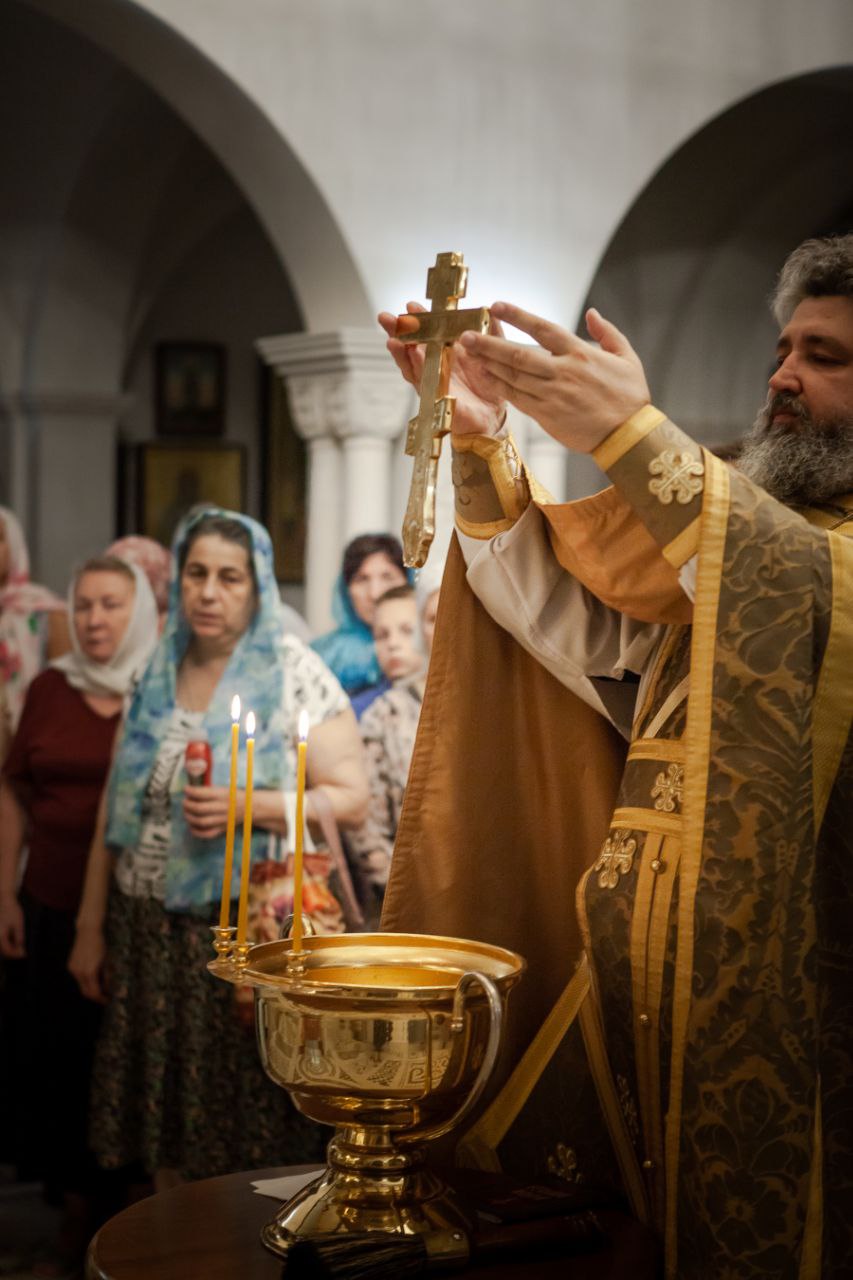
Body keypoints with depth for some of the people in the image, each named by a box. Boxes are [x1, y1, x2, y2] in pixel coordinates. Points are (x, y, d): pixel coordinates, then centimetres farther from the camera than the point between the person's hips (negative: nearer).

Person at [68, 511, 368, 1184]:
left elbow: (352, 798, -7)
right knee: (165, 1128, 8)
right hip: (152, 934, 4)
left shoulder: (295, 675, -3)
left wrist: (246, 805, -20)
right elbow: (116, 807, 13)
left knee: (251, 1131, -1)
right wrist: (91, 927, 12)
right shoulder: (156, 675, 9)